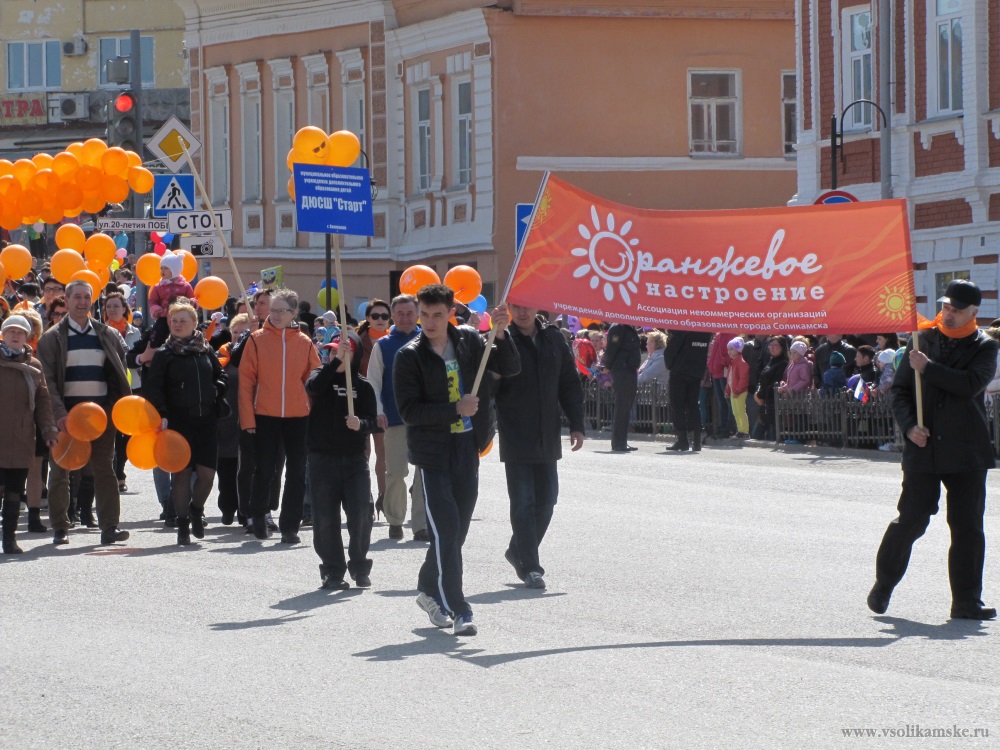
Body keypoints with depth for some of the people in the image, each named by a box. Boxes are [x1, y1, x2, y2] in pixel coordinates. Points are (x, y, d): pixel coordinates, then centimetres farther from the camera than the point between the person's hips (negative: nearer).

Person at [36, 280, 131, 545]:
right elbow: (47, 379, -5)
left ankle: (109, 526, 0)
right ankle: (60, 528, 10)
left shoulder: (108, 335, 10)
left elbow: (120, 374, 11)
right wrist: (59, 413, -17)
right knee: (60, 471, 3)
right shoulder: (52, 338, 1)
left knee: (105, 469, 0)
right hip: (66, 412, -2)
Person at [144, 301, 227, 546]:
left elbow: (221, 376, 22)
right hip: (178, 422, -3)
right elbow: (153, 388, -5)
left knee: (207, 473, -2)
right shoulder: (164, 354, 2)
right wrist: (161, 415, -16)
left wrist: (216, 391, 2)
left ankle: (196, 510, 26)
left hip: (206, 420, 3)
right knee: (181, 473, -3)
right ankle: (182, 524, 6)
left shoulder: (206, 351, 12)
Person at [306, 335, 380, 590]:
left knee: (360, 516, -6)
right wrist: (335, 362, -27)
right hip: (323, 459, 0)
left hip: (355, 459, 0)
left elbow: (373, 421, 2)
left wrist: (361, 424, -21)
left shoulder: (363, 385, 7)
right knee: (325, 518, -1)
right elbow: (313, 387, -18)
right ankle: (333, 571, 9)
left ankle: (360, 567, 10)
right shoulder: (323, 375, 6)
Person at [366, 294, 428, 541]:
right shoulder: (383, 346, 5)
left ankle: (421, 525, 0)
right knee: (395, 473, 1)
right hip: (395, 418, 0)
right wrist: (378, 411, -10)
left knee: (424, 473, -2)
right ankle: (395, 521, 17)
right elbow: (373, 382, 2)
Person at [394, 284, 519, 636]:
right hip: (433, 453, -4)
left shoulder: (469, 342, 5)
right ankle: (458, 609, -6)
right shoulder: (409, 357, -7)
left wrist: (501, 334, -14)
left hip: (468, 450, 4)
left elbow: (510, 368, 2)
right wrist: (455, 409, -20)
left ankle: (429, 589, 31)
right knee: (446, 531, -9)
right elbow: (409, 411, -13)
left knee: (456, 531, 12)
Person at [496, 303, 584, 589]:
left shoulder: (553, 339, 7)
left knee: (545, 501, 10)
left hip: (547, 437, 5)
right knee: (523, 502, -5)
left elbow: (569, 384, 12)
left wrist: (576, 424, 6)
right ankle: (530, 567, -1)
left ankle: (518, 551, 29)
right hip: (515, 438, -5)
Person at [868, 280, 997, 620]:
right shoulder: (922, 340, 8)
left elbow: (971, 384, -14)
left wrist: (928, 368, -16)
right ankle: (883, 584, 15)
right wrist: (909, 426, -6)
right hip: (923, 449, 0)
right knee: (911, 519, -4)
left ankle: (966, 601, 8)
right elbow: (900, 389, 9)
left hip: (967, 452, 0)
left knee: (968, 527, 1)